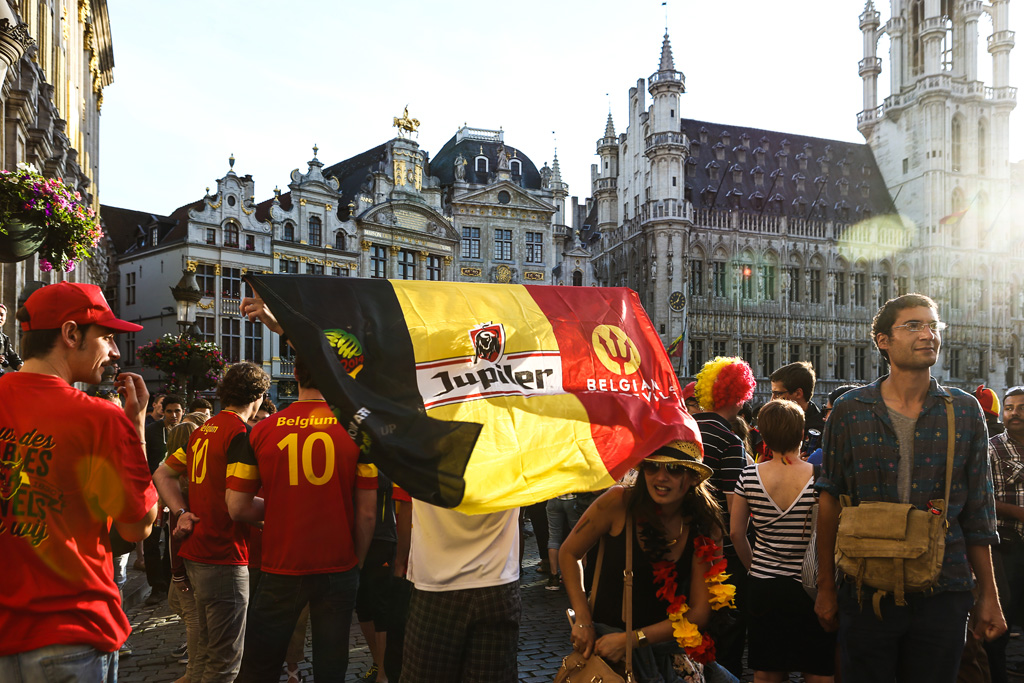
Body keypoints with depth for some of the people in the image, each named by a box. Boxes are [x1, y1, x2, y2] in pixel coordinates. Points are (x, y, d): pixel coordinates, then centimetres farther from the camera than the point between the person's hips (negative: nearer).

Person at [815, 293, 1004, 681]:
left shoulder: (966, 412, 3)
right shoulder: (850, 411, -2)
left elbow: (977, 514, 6)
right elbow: (829, 502, 1)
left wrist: (988, 595, 7)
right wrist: (826, 588, 1)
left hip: (943, 595, 2)